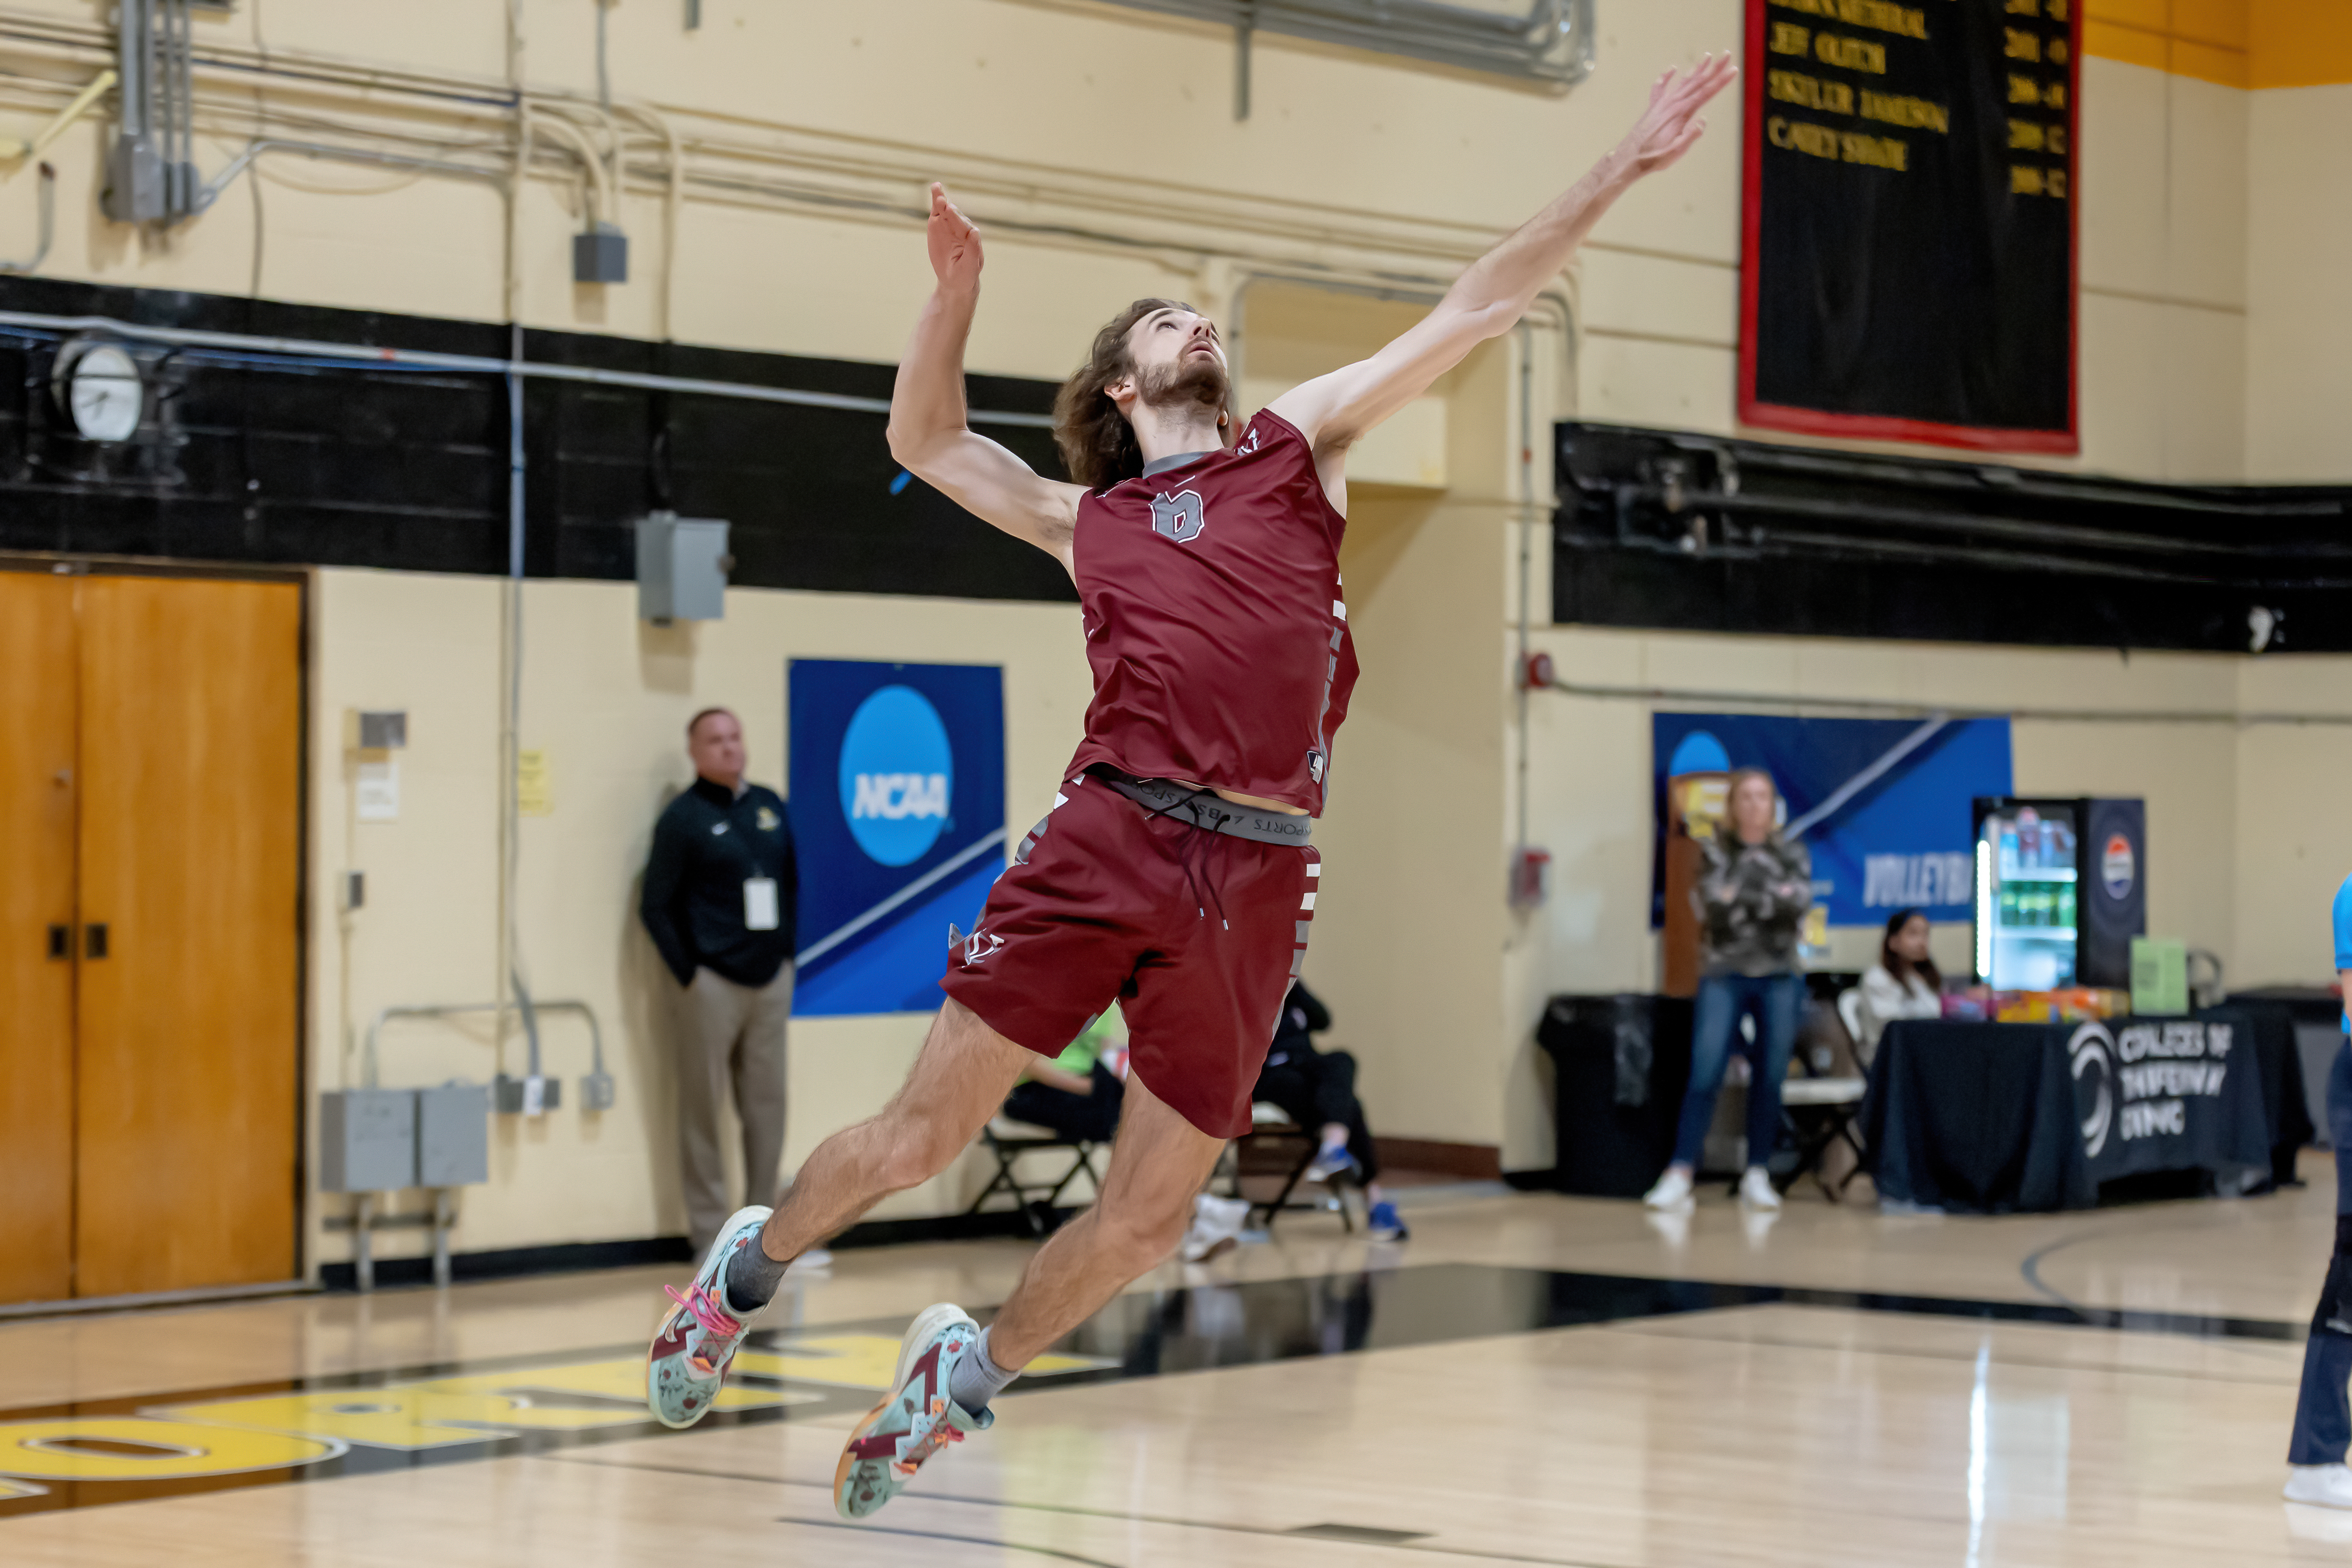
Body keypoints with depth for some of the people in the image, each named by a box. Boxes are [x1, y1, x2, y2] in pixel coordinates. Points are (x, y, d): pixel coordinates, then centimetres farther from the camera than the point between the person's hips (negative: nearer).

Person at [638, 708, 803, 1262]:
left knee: (767, 1104, 6)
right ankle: (709, 1233, 5)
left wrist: (788, 948, 8)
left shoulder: (770, 806, 9)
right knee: (703, 1111, -1)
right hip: (712, 983, -5)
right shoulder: (683, 818, -6)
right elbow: (655, 908, -6)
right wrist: (688, 973, -8)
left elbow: (794, 881, 17)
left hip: (772, 980, 5)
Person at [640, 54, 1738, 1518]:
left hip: (1256, 877, 0)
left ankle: (971, 1369, 28)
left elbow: (1475, 310, 16)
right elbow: (924, 440, 32)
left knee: (1145, 1218, 3)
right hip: (1110, 835, 0)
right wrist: (957, 289, 18)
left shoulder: (1300, 447, 19)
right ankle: (749, 1267, 24)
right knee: (927, 1128, -2)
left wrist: (1624, 168, 13)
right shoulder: (1088, 522, 20)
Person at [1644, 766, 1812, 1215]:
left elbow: (1799, 903, -7)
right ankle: (1680, 1175, -13)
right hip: (1725, 975, -2)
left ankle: (1757, 1175, 10)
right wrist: (1773, 898, -9)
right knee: (1705, 1075, -11)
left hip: (1779, 977, 2)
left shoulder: (1792, 853, 9)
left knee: (1769, 1078, 2)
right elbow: (1713, 905, -10)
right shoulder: (1714, 852, 5)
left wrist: (1743, 896, -11)